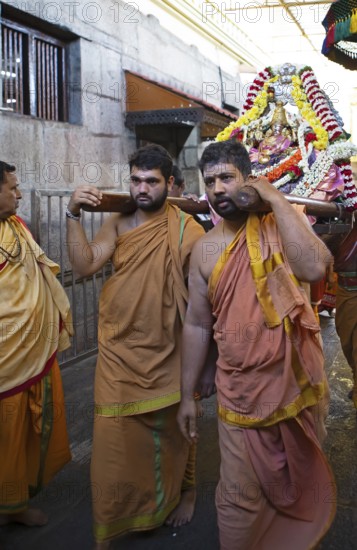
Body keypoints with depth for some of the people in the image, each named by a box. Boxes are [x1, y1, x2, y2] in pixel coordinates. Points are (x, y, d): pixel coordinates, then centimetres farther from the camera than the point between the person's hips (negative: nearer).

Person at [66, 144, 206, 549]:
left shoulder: (186, 229, -7)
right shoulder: (118, 223, 2)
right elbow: (84, 265, -9)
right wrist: (73, 215, -19)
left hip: (167, 352, -2)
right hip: (119, 353, 2)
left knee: (172, 430, 17)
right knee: (115, 439, 7)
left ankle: (184, 491, 44)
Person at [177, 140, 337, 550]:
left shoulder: (282, 224, -6)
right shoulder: (204, 249, 0)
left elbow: (314, 267, -28)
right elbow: (197, 324, 4)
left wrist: (275, 198, -22)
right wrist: (187, 395, 6)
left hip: (298, 384, 0)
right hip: (241, 393, 0)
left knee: (299, 485, 21)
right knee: (239, 499, 8)